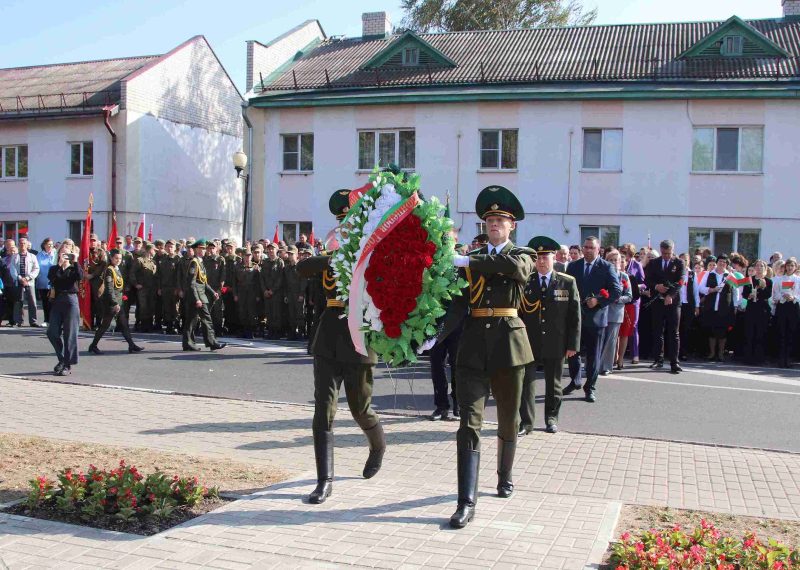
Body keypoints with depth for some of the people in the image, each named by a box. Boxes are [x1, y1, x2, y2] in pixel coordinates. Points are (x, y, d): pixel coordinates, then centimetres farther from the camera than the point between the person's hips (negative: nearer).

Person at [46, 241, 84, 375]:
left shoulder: (74, 268, 7)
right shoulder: (54, 268, 12)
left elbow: (80, 277, -16)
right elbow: (51, 278, -11)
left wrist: (75, 262, -13)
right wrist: (60, 264, -14)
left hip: (71, 300, -3)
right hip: (57, 300, 3)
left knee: (70, 334, -2)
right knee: (52, 332, -1)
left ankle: (68, 364, 5)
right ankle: (62, 359, 19)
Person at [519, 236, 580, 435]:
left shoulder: (568, 282, 0)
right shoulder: (525, 282, 1)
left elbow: (574, 315, 0)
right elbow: (518, 312, 3)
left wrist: (573, 344, -4)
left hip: (555, 343, 0)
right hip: (529, 342, 0)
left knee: (553, 383, 12)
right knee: (526, 381, -2)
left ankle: (551, 418, 28)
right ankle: (526, 421, 6)